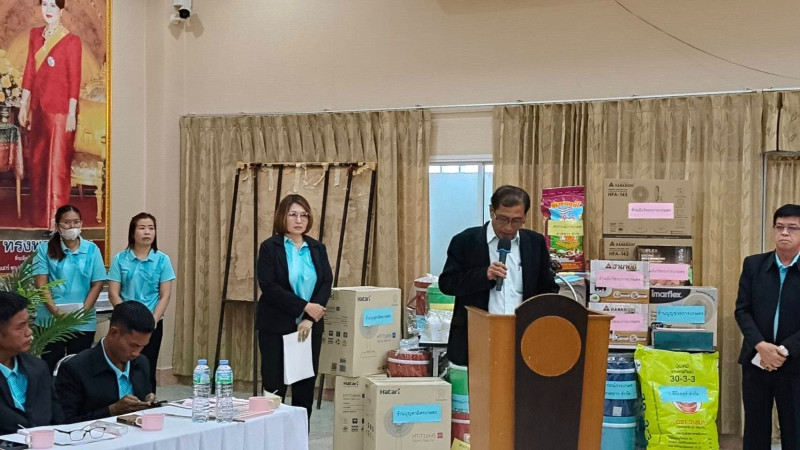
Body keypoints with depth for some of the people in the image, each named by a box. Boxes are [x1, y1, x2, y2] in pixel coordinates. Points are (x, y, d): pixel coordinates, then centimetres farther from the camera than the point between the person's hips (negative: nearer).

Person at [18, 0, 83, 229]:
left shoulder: (71, 41, -8)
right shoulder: (35, 35, 10)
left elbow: (74, 79, -9)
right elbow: (29, 71, 12)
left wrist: (72, 113, -12)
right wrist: (24, 105, 11)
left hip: (60, 109, -6)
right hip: (39, 107, 6)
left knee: (57, 164, -2)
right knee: (37, 163, 12)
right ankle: (40, 216, 23)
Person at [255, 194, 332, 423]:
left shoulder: (318, 248, 9)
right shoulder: (269, 247, -3)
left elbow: (326, 284, 1)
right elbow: (268, 286, -13)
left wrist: (310, 318, -13)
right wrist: (304, 306, -17)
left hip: (310, 327, 4)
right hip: (276, 327, -4)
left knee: (306, 387, 5)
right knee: (274, 387, -1)